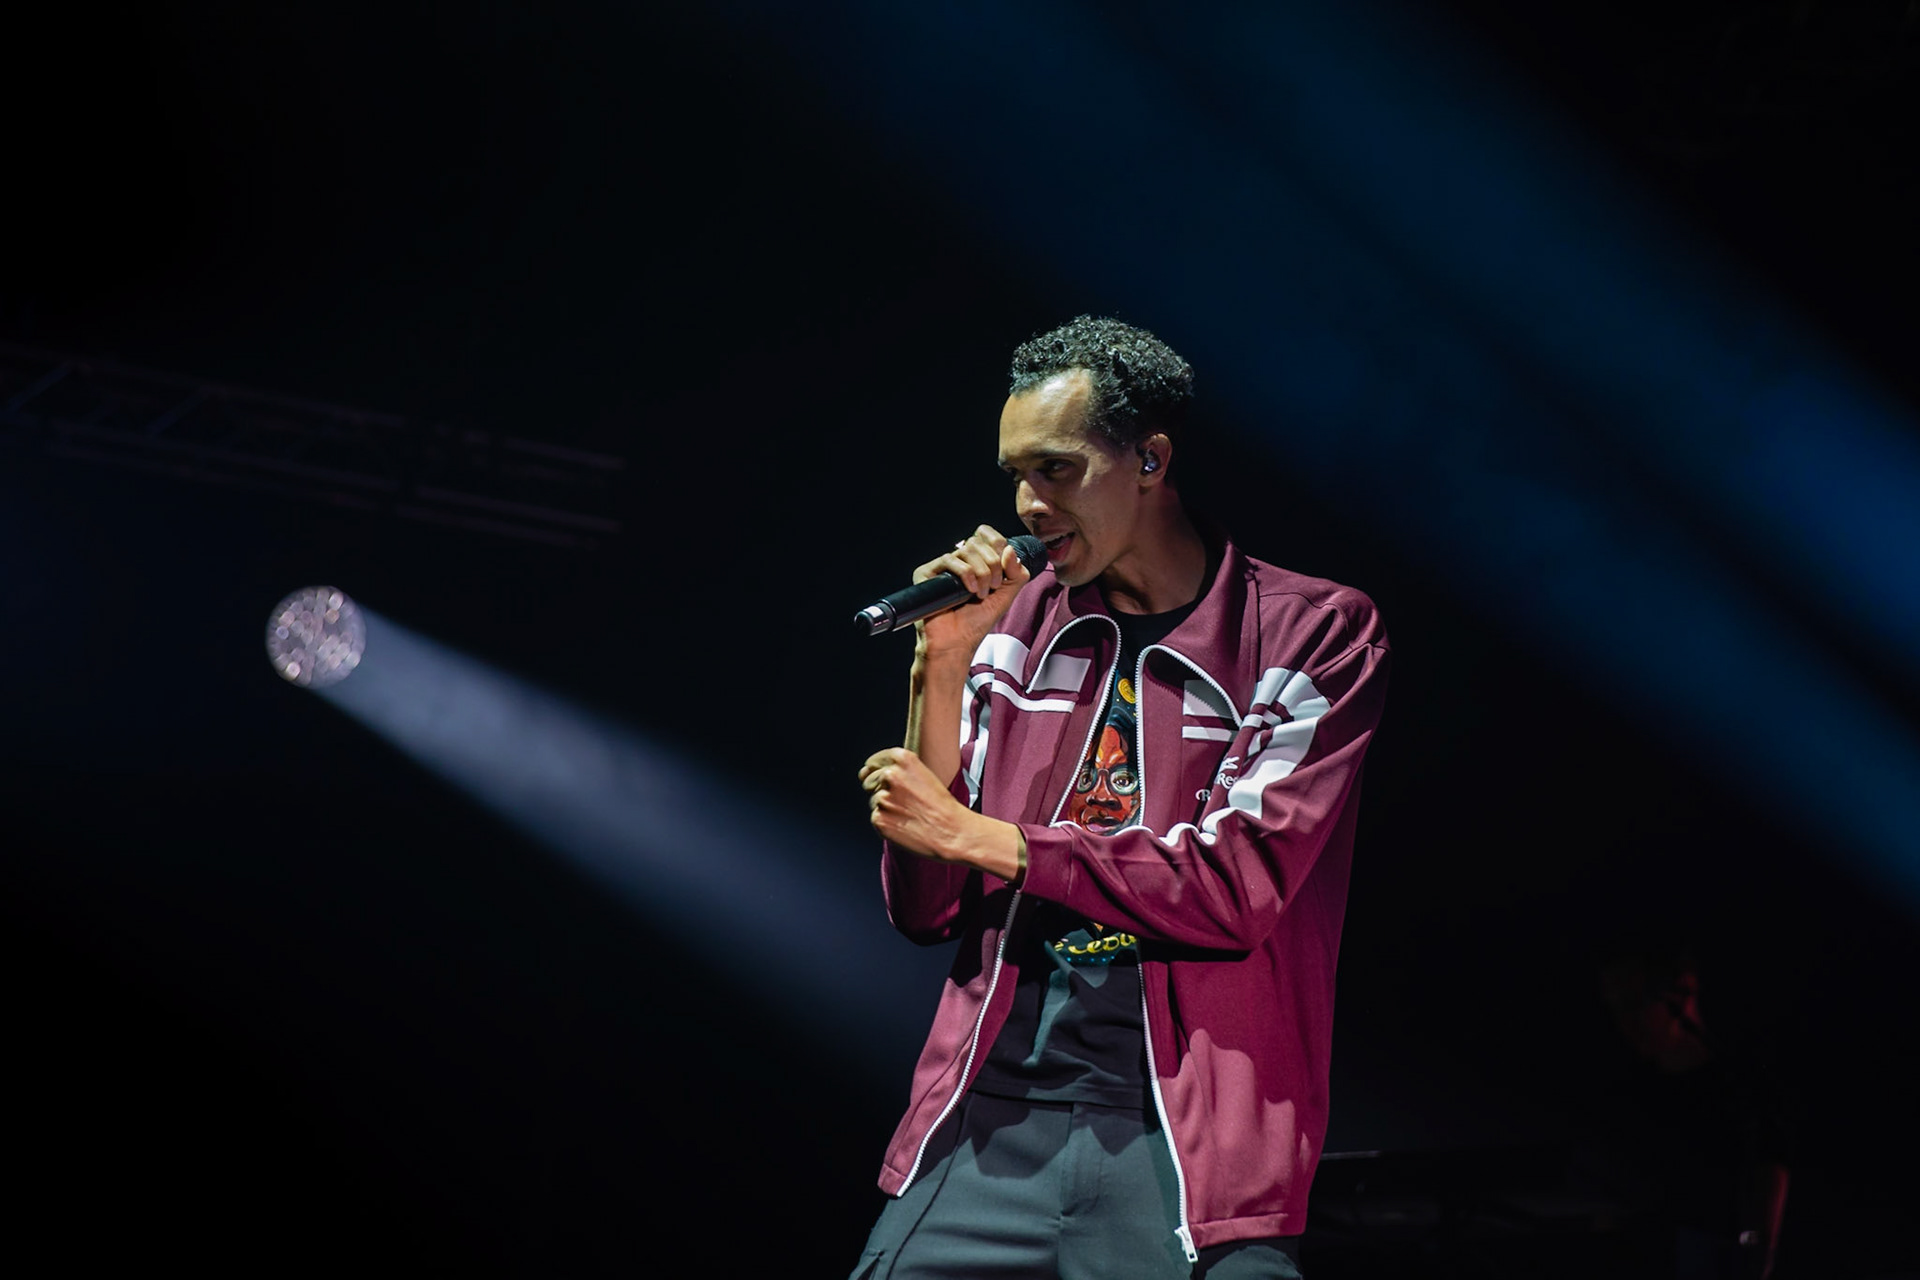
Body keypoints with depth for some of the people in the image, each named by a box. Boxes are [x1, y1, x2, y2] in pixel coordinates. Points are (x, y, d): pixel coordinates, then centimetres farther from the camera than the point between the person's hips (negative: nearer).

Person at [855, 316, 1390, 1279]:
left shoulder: (1314, 634, -1)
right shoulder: (1016, 622, 11)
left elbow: (1236, 886, -12)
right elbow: (925, 910, 9)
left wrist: (973, 835, -6)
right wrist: (944, 667, -2)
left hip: (1186, 1137, -3)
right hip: (991, 1111, 4)